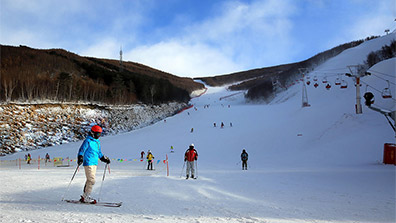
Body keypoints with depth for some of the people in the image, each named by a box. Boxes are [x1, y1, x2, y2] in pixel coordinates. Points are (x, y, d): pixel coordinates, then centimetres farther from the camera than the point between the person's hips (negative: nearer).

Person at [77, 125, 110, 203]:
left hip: (94, 164, 9)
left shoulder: (97, 142, 15)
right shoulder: (88, 141, -10)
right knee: (91, 180, -11)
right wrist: (80, 158, -28)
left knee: (89, 180, 12)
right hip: (88, 163, -9)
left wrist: (104, 158, 24)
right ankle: (85, 198, -5)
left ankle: (85, 196, 21)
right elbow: (81, 150, -14)